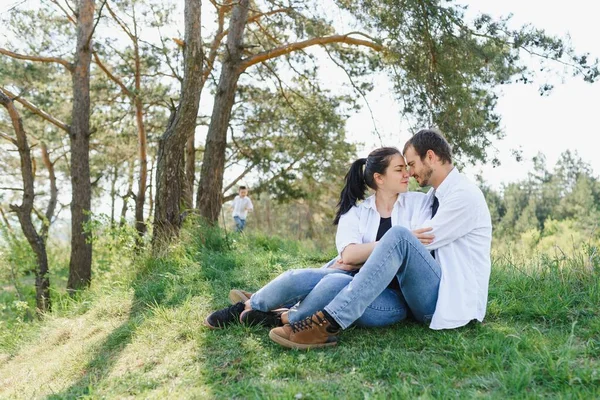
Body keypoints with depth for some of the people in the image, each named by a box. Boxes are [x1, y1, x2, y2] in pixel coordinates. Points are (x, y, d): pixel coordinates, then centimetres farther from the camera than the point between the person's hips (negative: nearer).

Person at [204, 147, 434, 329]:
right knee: (297, 278, -24)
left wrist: (361, 258, -9)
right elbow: (349, 255, -10)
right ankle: (245, 307, 3)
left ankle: (284, 318, -9)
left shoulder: (417, 202, 6)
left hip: (394, 298, -2)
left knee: (336, 283, -35)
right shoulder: (355, 212, 8)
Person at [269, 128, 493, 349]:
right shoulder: (436, 195, 17)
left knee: (399, 237, -32)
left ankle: (330, 322, -39)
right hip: (432, 298, 9)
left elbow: (419, 241, -16)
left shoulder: (464, 194, -10)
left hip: (453, 302, -9)